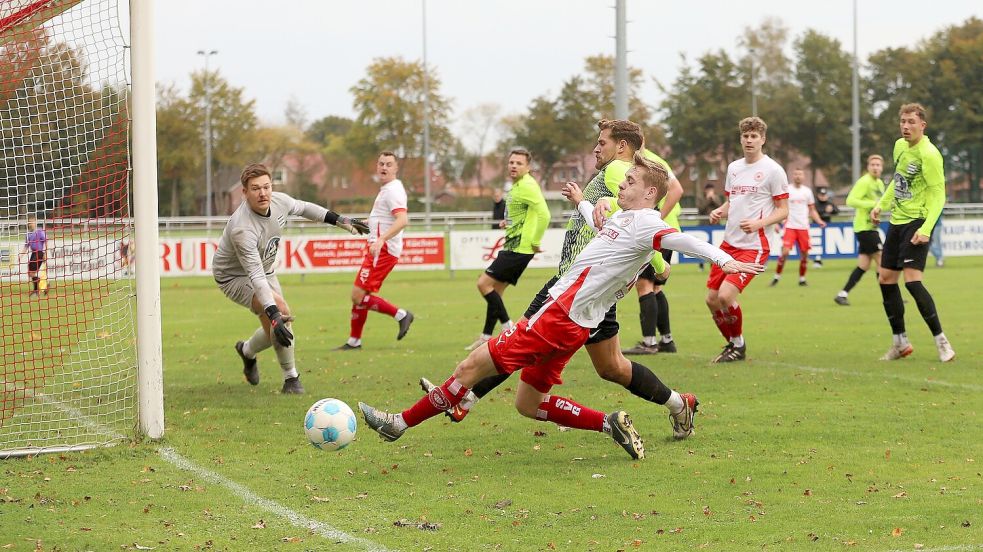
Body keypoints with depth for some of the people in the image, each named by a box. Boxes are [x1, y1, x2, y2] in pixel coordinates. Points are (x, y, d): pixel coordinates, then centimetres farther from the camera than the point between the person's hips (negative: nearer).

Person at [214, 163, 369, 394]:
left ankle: (247, 351, 44)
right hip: (234, 276, -8)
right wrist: (274, 315, -51)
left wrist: (340, 220, 9)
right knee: (281, 310, -28)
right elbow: (256, 276, -43)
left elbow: (303, 208, 8)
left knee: (277, 329, 9)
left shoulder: (279, 201, -18)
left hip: (264, 269, 8)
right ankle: (291, 378, -11)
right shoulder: (242, 228, -39)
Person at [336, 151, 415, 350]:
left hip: (383, 250, -10)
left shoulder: (393, 190, -15)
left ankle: (400, 315, -8)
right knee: (357, 295, 11)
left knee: (359, 295, -14)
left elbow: (402, 220, -29)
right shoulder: (386, 190, 17)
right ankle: (354, 341, 18)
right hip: (378, 249, 10)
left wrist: (381, 240, -39)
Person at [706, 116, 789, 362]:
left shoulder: (772, 170, -7)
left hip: (753, 246, -7)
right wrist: (719, 212, 1)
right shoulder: (733, 167, 12)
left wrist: (759, 223, -22)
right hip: (728, 243, 7)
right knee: (712, 299, 3)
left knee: (725, 295, -20)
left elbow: (783, 210, -6)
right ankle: (731, 343, 24)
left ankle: (739, 345, 3)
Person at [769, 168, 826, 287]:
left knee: (804, 254, 2)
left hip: (804, 227, 4)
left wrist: (819, 221, -1)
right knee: (785, 252, -15)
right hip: (790, 226, -4)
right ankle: (777, 277, -1)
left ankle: (802, 279, 16)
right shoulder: (786, 190, 0)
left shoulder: (807, 191, 10)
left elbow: (812, 210, 15)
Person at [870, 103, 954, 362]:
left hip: (916, 222, -9)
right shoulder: (900, 146, 8)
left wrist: (926, 229, -27)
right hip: (896, 221, 9)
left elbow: (938, 195, -18)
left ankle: (941, 340, -8)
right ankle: (900, 342, 19)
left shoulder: (929, 154, -17)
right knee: (886, 279, 8)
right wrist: (881, 204, 19)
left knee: (912, 280, -19)